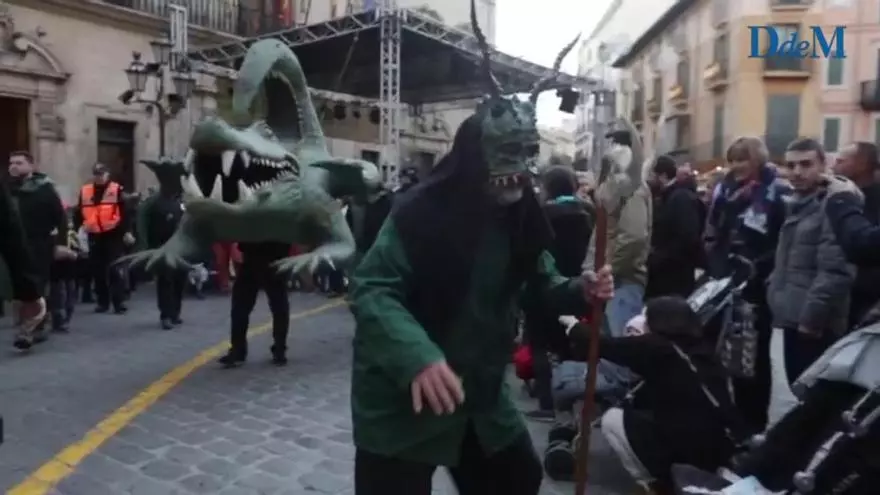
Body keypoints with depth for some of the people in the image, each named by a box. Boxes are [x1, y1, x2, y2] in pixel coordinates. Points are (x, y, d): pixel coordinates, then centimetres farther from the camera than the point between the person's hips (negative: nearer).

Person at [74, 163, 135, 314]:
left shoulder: (116, 189, -1)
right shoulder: (84, 191, 10)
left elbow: (125, 212, -5)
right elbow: (79, 213, 13)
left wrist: (127, 231, -13)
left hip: (113, 235, -4)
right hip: (94, 236, 4)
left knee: (114, 269, -5)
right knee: (97, 271, 8)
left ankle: (119, 302, -2)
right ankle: (102, 302, 18)